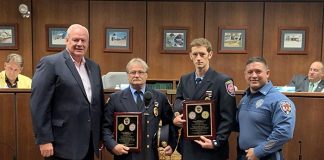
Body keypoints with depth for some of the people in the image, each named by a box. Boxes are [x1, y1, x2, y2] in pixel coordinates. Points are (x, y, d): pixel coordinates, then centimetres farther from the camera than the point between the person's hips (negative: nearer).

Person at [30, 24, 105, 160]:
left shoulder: (94, 67, 11)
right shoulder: (50, 63, -8)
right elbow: (39, 105, -12)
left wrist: (101, 135, 14)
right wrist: (44, 140, -15)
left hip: (89, 143, 6)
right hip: (63, 144, -6)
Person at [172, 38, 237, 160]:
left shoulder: (223, 81, -8)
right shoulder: (184, 80, 8)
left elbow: (228, 118, -10)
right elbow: (177, 105, 12)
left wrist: (216, 142, -17)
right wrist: (176, 118, -8)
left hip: (211, 148, -4)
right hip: (188, 145, 5)